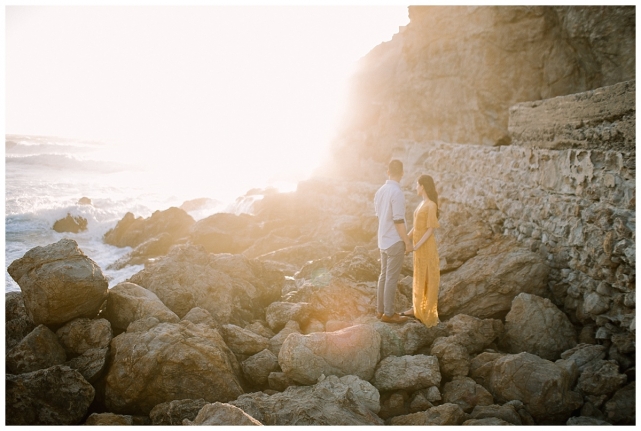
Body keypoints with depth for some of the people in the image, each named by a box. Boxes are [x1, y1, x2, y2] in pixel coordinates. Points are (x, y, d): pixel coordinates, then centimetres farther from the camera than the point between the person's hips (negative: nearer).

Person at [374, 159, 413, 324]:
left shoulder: (380, 191, 6)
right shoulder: (397, 192, -20)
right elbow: (398, 221, -21)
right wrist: (407, 241, -13)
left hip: (383, 240, 8)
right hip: (395, 241, -8)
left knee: (384, 275, 15)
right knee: (392, 278, 0)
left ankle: (380, 310, 23)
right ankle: (388, 313, 8)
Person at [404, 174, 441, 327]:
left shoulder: (431, 205, -19)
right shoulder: (422, 203, 10)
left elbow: (431, 230, -20)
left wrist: (416, 246, -23)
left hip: (426, 246, -9)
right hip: (419, 245, 9)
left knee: (427, 279, 1)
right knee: (418, 278, 16)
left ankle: (428, 312, 11)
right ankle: (417, 308, 27)